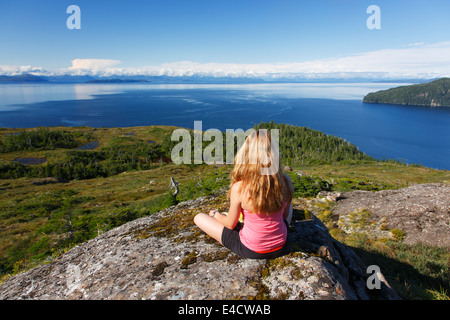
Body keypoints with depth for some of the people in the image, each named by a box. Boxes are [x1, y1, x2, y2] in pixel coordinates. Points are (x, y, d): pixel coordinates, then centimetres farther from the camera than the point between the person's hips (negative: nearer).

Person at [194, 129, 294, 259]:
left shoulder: (239, 188, -25)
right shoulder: (284, 183, -16)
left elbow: (230, 224, -9)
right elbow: (285, 215, 2)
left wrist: (215, 214, 12)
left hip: (251, 250, -3)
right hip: (280, 247, 3)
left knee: (199, 218, 8)